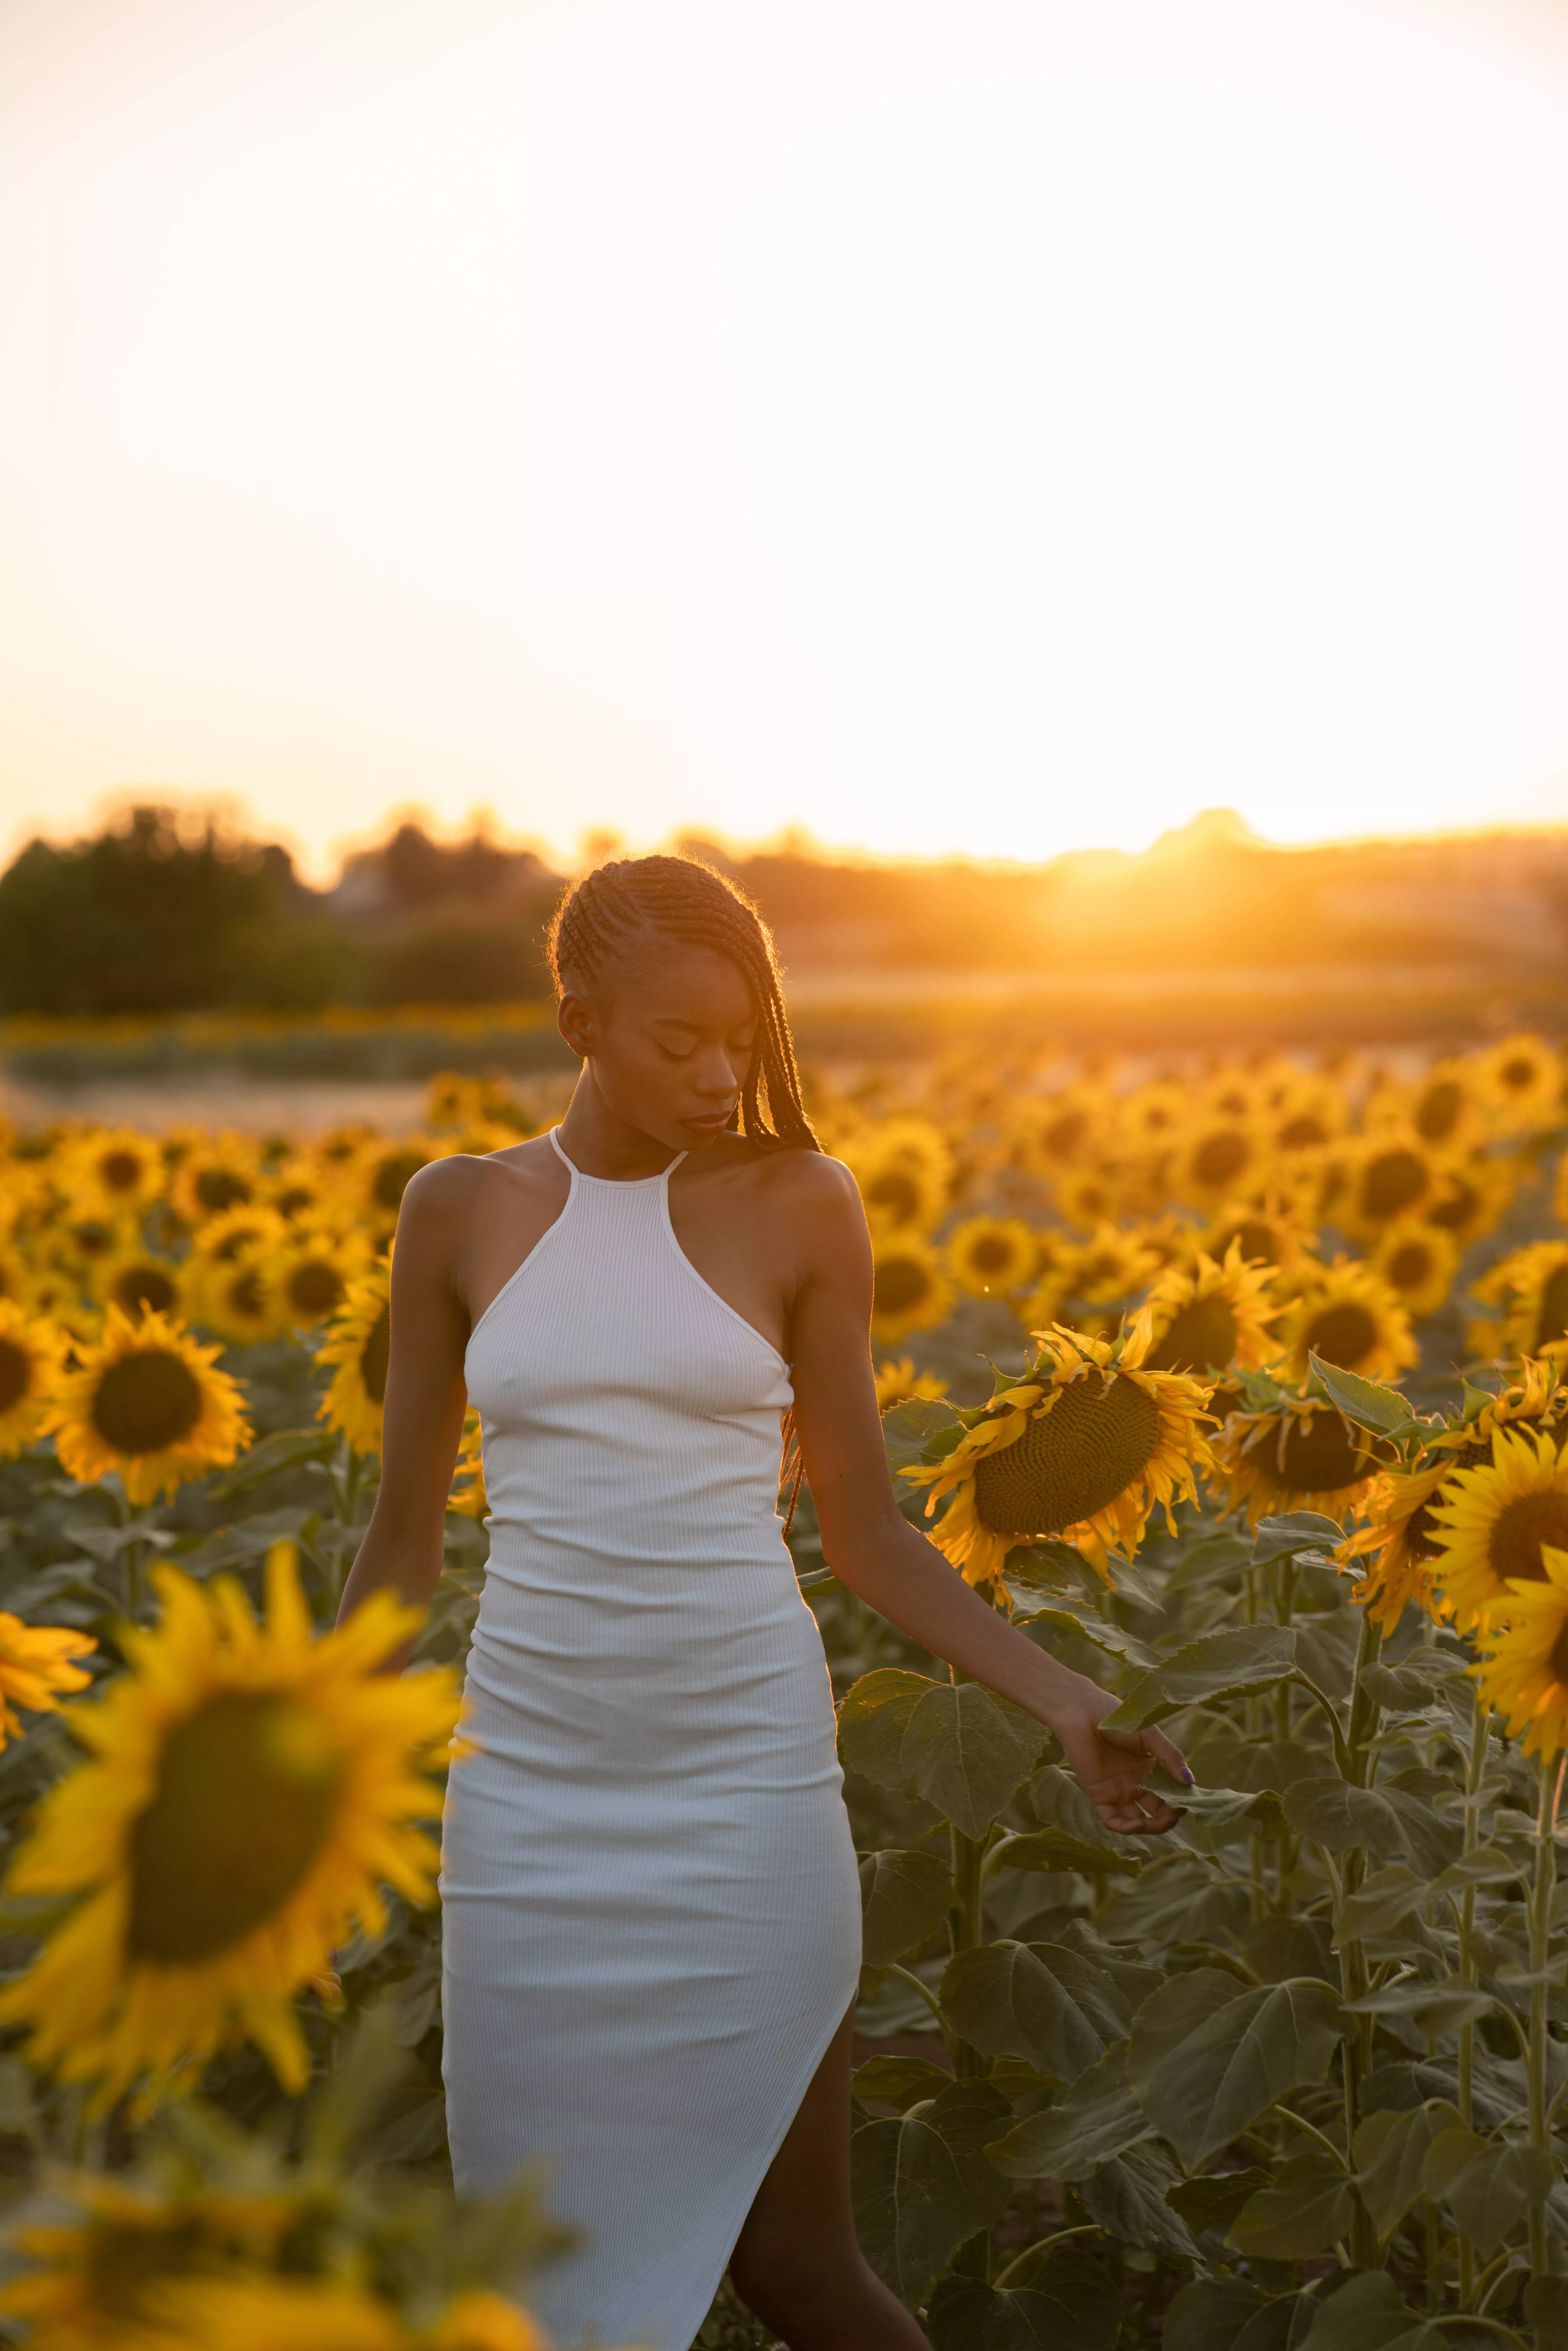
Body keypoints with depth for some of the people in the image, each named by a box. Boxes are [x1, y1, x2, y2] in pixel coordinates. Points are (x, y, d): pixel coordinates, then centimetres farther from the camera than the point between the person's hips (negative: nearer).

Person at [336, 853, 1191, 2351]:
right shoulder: (463, 1212, 3)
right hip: (532, 1791, 2)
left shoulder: (799, 1203, 0)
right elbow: (404, 1537, 10)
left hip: (751, 1778, -1)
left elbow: (864, 1531, 5)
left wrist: (1063, 1699, -6)